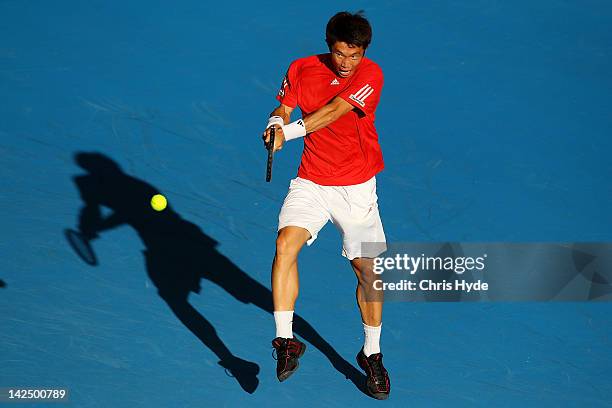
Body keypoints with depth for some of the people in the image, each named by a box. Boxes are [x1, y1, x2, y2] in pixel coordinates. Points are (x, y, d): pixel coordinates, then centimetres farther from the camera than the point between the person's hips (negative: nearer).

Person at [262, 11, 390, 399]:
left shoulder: (371, 74, -13)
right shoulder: (301, 69, -1)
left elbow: (333, 112, -24)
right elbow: (284, 109, 3)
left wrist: (288, 132, -33)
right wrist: (276, 122, -21)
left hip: (357, 188, -1)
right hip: (311, 182, 2)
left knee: (366, 267, 0)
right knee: (286, 242, -23)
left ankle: (371, 354, 20)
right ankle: (286, 341, -18)